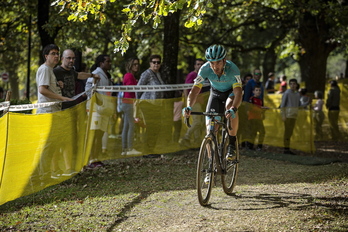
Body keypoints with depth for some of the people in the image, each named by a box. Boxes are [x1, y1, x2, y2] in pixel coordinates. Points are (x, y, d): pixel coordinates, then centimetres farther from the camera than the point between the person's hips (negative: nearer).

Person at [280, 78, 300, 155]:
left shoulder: (297, 94, 14)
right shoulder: (286, 93, -9)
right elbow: (282, 105, -10)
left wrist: (297, 114, 15)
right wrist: (283, 115, -16)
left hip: (294, 116, 7)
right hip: (287, 115, -7)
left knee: (290, 131, 7)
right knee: (287, 131, -9)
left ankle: (287, 148, 11)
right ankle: (286, 149, -7)